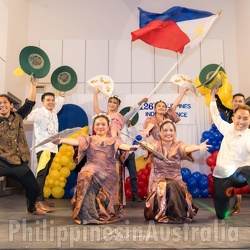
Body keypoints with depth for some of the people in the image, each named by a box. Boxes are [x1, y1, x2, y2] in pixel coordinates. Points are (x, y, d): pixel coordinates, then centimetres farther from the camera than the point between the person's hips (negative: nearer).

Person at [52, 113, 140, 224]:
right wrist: (61, 140, -19)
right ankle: (87, 215, -25)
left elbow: (123, 145, -2)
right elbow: (76, 141, 1)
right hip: (91, 170, 0)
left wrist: (133, 147, -25)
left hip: (108, 173, 0)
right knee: (86, 176, -31)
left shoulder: (114, 140, 18)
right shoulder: (88, 139, 18)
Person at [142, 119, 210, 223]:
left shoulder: (178, 145, 1)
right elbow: (150, 146, -26)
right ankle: (162, 215, -11)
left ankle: (179, 214, -4)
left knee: (174, 188, -30)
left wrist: (198, 147, -45)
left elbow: (187, 148, -21)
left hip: (176, 181, 2)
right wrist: (145, 145, -53)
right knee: (168, 187, -32)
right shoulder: (156, 144, -2)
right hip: (158, 181, -1)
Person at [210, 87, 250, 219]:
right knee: (221, 215, 4)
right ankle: (234, 200, 36)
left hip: (238, 174, -4)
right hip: (221, 176, 4)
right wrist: (212, 96, 19)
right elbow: (216, 116, 15)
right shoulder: (228, 129, 1)